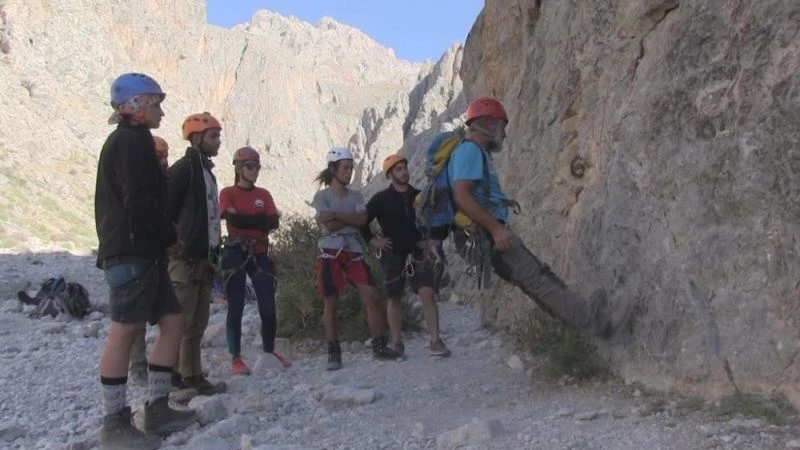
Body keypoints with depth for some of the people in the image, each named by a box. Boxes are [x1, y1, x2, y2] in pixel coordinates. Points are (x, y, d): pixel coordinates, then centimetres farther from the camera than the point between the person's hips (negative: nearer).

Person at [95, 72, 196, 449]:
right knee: (124, 331, -7)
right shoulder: (132, 140, -9)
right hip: (132, 251, -11)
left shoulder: (128, 141, 23)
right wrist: (170, 237, -7)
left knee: (172, 321, 8)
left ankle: (157, 409, 12)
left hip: (142, 251, 11)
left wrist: (162, 240, 13)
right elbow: (139, 201, -20)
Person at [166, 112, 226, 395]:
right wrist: (175, 248, -15)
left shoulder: (207, 172, 19)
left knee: (197, 324, 12)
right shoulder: (183, 169, -9)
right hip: (186, 258, -9)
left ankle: (191, 376, 20)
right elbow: (165, 210, -15)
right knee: (181, 322, -7)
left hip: (204, 258, 9)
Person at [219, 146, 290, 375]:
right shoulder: (228, 193, 3)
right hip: (236, 254, -3)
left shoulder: (264, 194, 13)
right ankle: (236, 358, 6)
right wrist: (260, 219, -6)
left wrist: (246, 220, -10)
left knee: (268, 307, 0)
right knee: (236, 307, -2)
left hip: (260, 254, 3)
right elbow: (233, 219, -14)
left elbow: (274, 222, -1)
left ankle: (270, 351, 18)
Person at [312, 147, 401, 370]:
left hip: (354, 250, 3)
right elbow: (328, 225, -13)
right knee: (331, 302, -1)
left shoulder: (356, 196, 13)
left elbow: (363, 220, -6)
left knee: (372, 295, -8)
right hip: (330, 252, -3)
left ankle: (379, 346, 0)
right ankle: (333, 352, 8)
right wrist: (351, 219, -4)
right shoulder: (322, 196, 1)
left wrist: (336, 216, -12)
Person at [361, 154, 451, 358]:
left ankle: (435, 341, -9)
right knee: (394, 298, 5)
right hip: (393, 255, -1)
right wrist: (373, 241, -4)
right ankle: (396, 343, 16)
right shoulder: (381, 199, -1)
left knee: (428, 293, -11)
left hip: (418, 254, 1)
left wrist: (432, 240, 6)